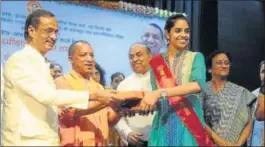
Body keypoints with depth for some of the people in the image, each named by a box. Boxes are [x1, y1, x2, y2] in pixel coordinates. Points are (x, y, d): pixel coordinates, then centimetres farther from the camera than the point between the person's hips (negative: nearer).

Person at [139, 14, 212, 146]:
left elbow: (198, 85, -18)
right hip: (163, 125, 2)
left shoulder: (196, 57, 1)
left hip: (189, 125, -1)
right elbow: (155, 92, 4)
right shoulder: (156, 62, 7)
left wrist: (161, 93, -28)